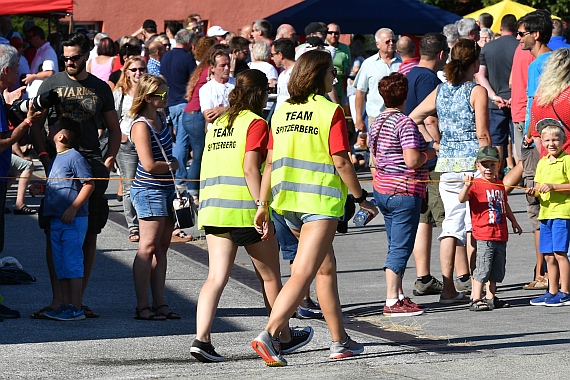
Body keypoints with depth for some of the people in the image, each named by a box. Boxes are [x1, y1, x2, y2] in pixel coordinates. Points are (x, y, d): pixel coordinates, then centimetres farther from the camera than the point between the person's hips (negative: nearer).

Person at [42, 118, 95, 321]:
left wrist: (73, 208, -20)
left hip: (73, 220, -9)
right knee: (61, 265, 10)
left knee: (73, 263, -8)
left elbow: (89, 184, -15)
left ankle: (76, 308, -7)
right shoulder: (55, 158, 17)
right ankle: (66, 305, 15)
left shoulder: (74, 157, -11)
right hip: (56, 220, 9)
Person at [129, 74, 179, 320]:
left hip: (166, 188, 9)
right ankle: (142, 307, -5)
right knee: (148, 247, -7)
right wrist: (172, 165, -6)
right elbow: (149, 165, -21)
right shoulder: (141, 126, -16)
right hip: (149, 189, -9)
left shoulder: (160, 118, 11)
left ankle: (160, 303, 13)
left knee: (162, 247, 9)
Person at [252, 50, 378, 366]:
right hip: (320, 201, -7)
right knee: (303, 274, -11)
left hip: (287, 201, 7)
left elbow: (270, 162, 9)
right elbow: (341, 162, -11)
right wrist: (361, 198, -1)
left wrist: (262, 204, 12)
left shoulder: (282, 112, 9)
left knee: (326, 268, 20)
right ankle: (269, 335, -26)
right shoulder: (330, 111, -9)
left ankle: (340, 342, 28)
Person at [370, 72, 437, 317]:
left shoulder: (377, 122, 10)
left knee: (395, 246, 17)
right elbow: (412, 160, -23)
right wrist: (430, 153, -6)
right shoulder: (405, 123, -16)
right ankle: (392, 302, -5)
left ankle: (398, 295, 22)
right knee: (401, 247, -5)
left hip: (382, 190, 9)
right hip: (404, 192, -9)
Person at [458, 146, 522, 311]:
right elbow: (462, 199, -24)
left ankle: (491, 298, 20)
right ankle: (476, 299, -5)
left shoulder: (499, 184, 14)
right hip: (484, 236, -7)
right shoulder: (476, 184, -8)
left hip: (501, 234, 7)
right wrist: (467, 186, -41)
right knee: (483, 268, -9)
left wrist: (514, 221, 35)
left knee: (497, 269, 12)